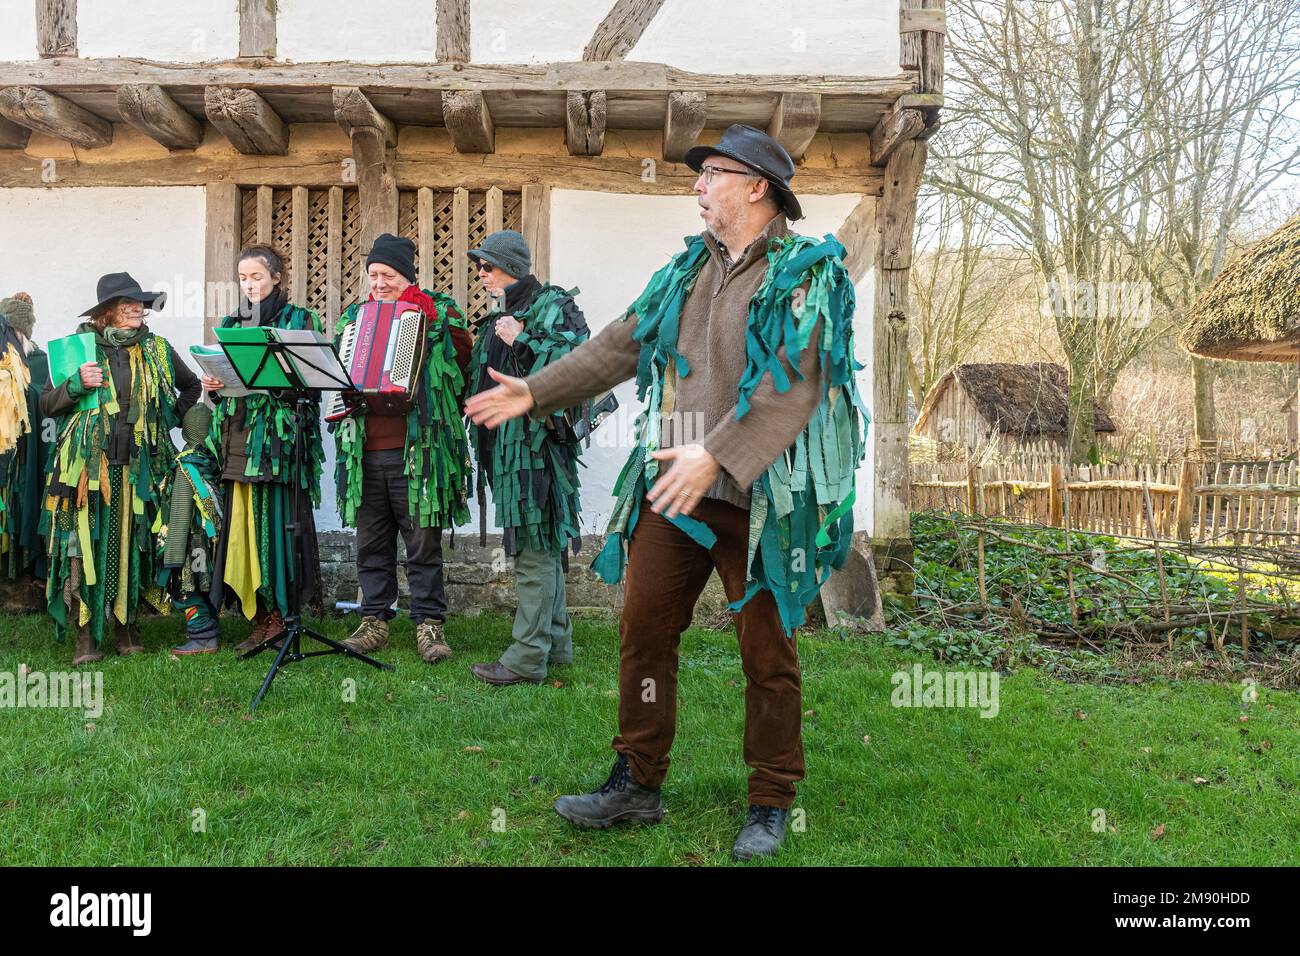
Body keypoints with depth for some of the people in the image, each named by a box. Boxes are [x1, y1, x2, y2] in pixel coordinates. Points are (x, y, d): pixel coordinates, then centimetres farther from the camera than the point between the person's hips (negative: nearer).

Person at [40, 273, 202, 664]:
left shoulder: (156, 349, 11)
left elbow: (191, 386, 28)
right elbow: (46, 404, 6)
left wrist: (170, 419, 15)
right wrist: (77, 384, -11)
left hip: (138, 465, 2)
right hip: (88, 464, -2)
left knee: (132, 544, 4)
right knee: (85, 544, -6)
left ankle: (126, 625, 16)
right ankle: (86, 635, 0)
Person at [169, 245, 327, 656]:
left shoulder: (300, 321, 4)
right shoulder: (231, 325, 20)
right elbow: (219, 383, 22)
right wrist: (212, 385, 1)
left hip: (278, 442, -5)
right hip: (235, 441, 5)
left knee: (275, 525, -6)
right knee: (241, 528, 0)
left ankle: (277, 613, 2)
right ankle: (261, 618, 6)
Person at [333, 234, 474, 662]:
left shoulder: (439, 313, 4)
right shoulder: (353, 317, 17)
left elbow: (463, 369, 4)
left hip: (417, 449, -4)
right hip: (364, 450, 4)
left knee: (423, 543, 0)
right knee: (371, 543, 10)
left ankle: (429, 625, 9)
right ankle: (374, 622, 19)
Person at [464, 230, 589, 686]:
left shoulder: (554, 308, -7)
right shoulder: (501, 315, 20)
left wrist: (522, 342, -18)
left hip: (537, 441, -9)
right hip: (507, 443, 9)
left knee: (534, 550, -7)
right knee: (542, 546, 14)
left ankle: (528, 657, -3)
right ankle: (556, 640, 24)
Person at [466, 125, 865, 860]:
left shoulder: (805, 275, -7)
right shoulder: (687, 270, 14)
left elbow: (793, 386, -19)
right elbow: (622, 346, 18)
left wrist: (716, 457, -29)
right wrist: (536, 392, 15)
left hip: (758, 496, -6)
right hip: (672, 489, 6)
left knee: (767, 651, 5)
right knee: (644, 628, 8)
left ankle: (772, 805, 21)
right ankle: (638, 784, 23)